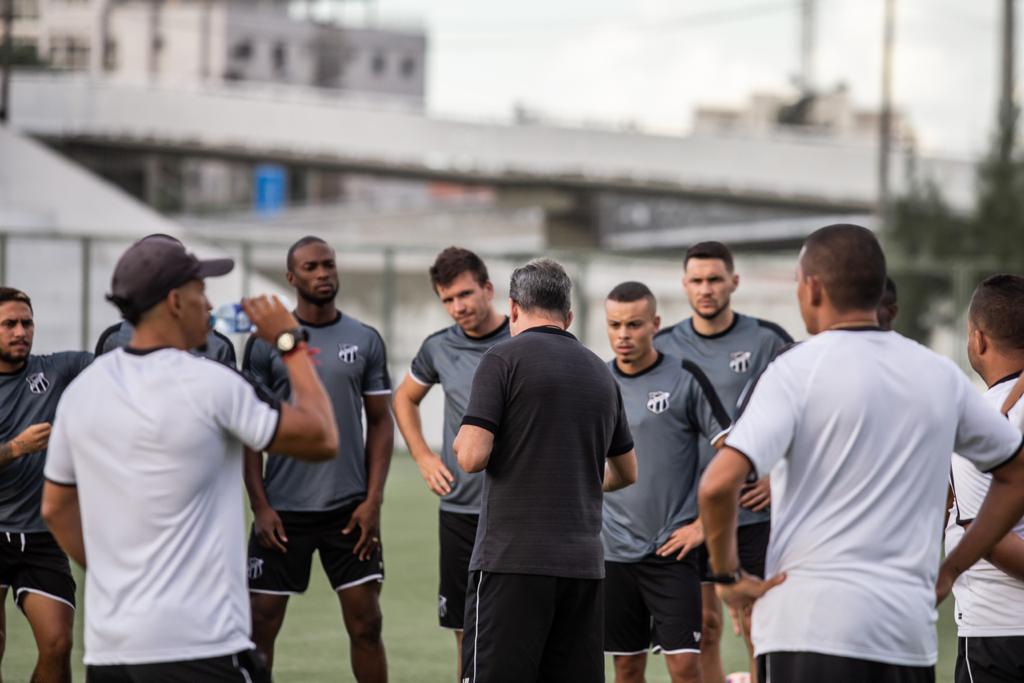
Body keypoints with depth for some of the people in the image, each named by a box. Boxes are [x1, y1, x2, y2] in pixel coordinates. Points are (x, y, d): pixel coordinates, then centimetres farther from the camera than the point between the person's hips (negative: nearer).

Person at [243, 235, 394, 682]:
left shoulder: (366, 341, 5)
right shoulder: (266, 343, 1)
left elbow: (380, 422, 7)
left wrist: (373, 501, -2)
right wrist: (260, 506, -6)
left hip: (349, 510, 1)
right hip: (282, 511, -1)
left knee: (365, 621, -1)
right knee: (262, 623, 0)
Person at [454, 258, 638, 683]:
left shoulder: (504, 358, -4)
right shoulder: (600, 373, 15)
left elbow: (473, 455, -12)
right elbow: (626, 473, 26)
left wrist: (461, 443, 10)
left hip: (513, 558, -6)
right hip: (584, 563, 6)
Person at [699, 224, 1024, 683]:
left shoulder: (798, 369, -5)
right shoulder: (940, 375, 11)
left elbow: (719, 484, -18)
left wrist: (727, 574, -3)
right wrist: (949, 571, 20)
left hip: (811, 626, -5)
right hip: (911, 632, 5)